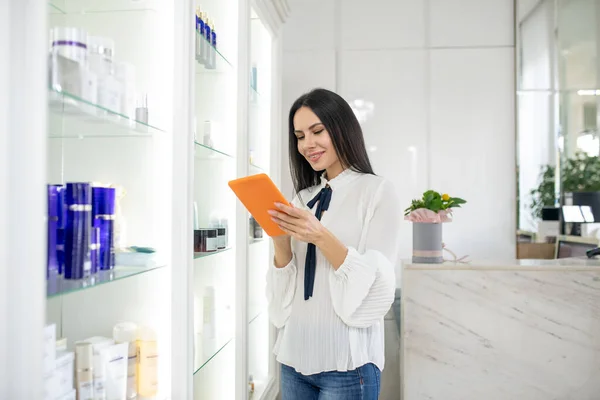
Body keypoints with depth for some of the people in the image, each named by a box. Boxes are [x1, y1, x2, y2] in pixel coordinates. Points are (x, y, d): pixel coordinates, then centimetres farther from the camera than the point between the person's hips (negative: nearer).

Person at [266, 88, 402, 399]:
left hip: (346, 362, -5)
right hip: (294, 356, 5)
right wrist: (280, 240, -10)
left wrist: (321, 236, -24)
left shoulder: (378, 191, -6)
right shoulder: (302, 199, 9)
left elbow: (375, 286, -13)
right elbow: (286, 290, 7)